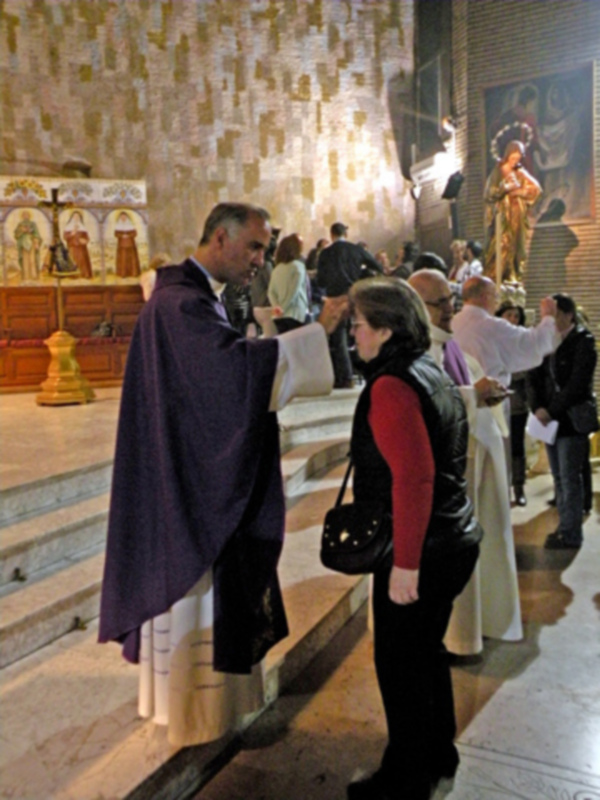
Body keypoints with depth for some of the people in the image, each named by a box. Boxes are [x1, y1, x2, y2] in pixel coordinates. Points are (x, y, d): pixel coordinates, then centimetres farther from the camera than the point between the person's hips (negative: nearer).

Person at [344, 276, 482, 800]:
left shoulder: (391, 386, -19)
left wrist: (406, 562, -22)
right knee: (427, 650, 24)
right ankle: (438, 755, 42)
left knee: (399, 663, 8)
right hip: (454, 539, 9)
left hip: (421, 551, -9)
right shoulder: (434, 375, 10)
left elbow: (414, 477, -27)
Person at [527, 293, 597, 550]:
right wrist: (538, 408, -7)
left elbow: (577, 384, -16)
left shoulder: (583, 342, -8)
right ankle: (566, 526, 22)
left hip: (572, 420, -6)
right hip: (550, 419, 6)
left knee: (570, 478, -2)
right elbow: (534, 378, 8)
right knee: (559, 478, 12)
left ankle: (571, 535, 6)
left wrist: (553, 412, -17)